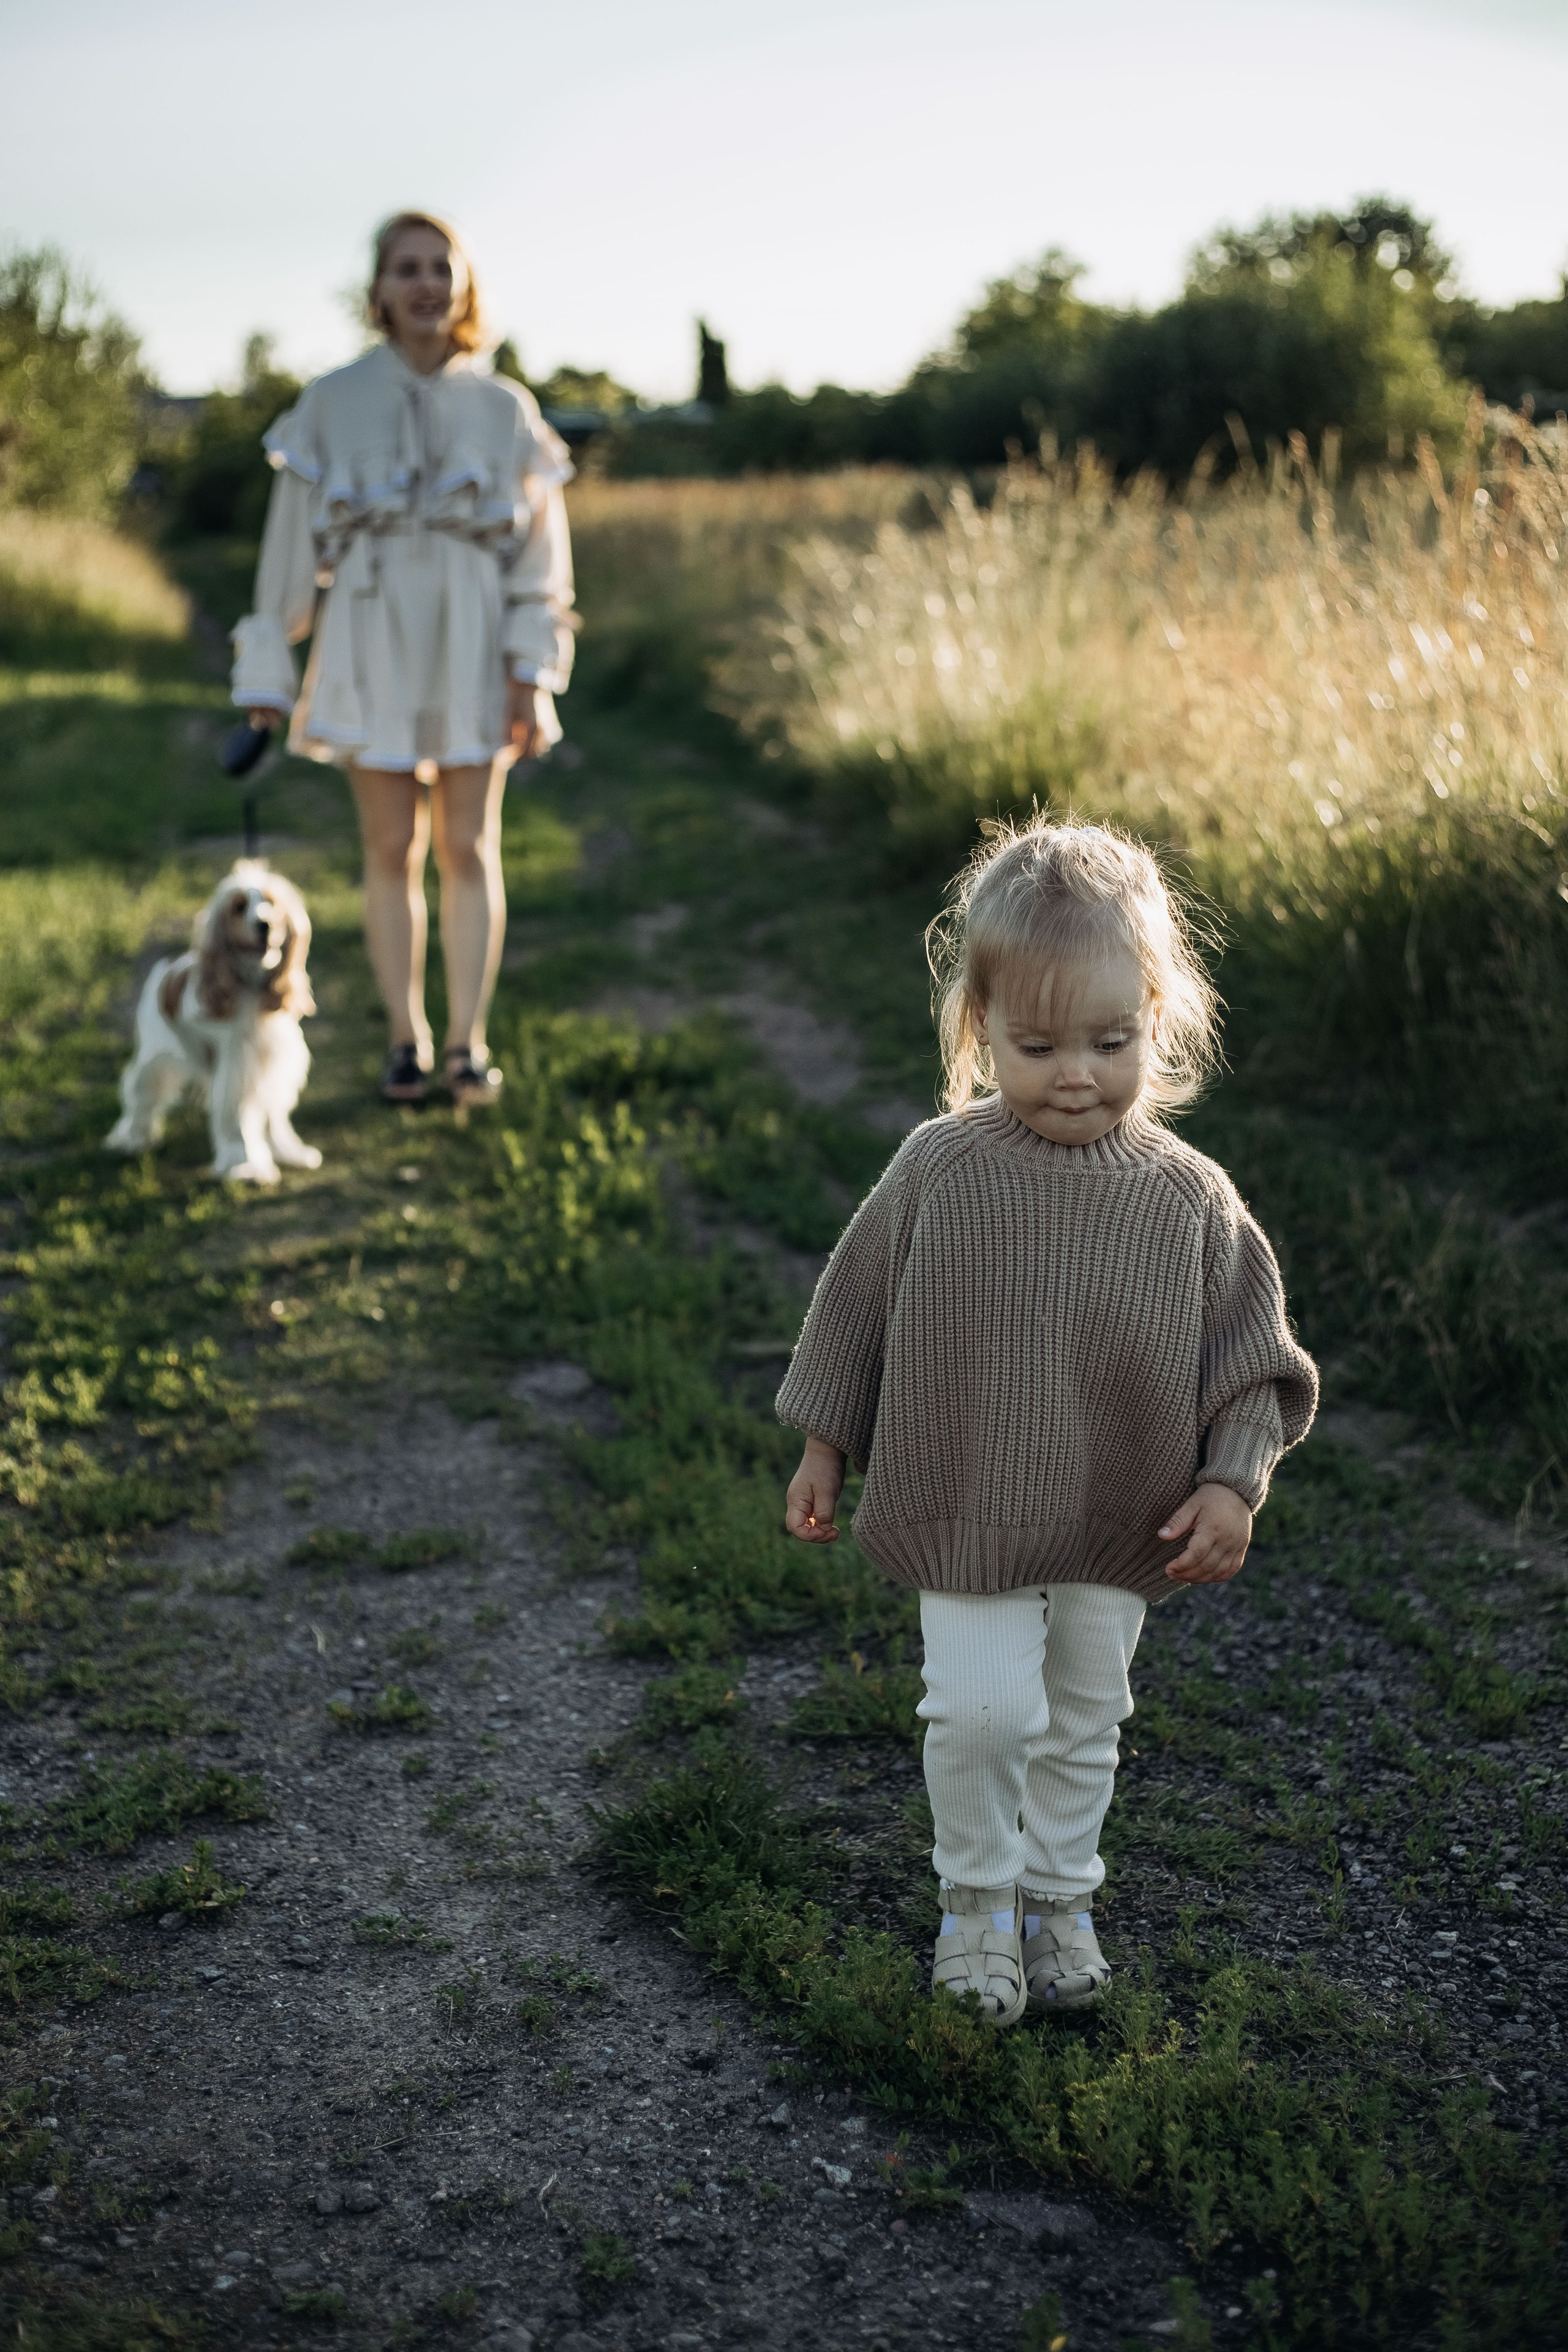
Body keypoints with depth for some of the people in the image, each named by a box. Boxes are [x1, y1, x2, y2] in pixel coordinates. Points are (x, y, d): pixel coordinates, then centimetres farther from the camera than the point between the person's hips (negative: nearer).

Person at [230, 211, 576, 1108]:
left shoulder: (504, 409, 2)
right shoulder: (332, 404, 0)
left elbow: (540, 552, 3)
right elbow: (293, 541, 2)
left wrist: (535, 679, -5)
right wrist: (267, 675, 1)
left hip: (471, 648, 1)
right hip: (372, 643, 0)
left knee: (468, 848, 2)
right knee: (393, 849, 5)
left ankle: (469, 1040, 10)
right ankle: (407, 1037, 16)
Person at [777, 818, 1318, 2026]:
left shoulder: (1189, 1198, -11)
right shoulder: (939, 1169, -13)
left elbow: (1249, 1354, -2)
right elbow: (858, 1307, 0)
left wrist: (1231, 1483, -12)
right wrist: (824, 1452, 4)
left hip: (1121, 1531, 2)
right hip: (963, 1517, -1)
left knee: (1085, 1720, 17)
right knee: (982, 1710, -4)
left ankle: (1060, 1895, 41)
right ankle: (979, 1896, 24)